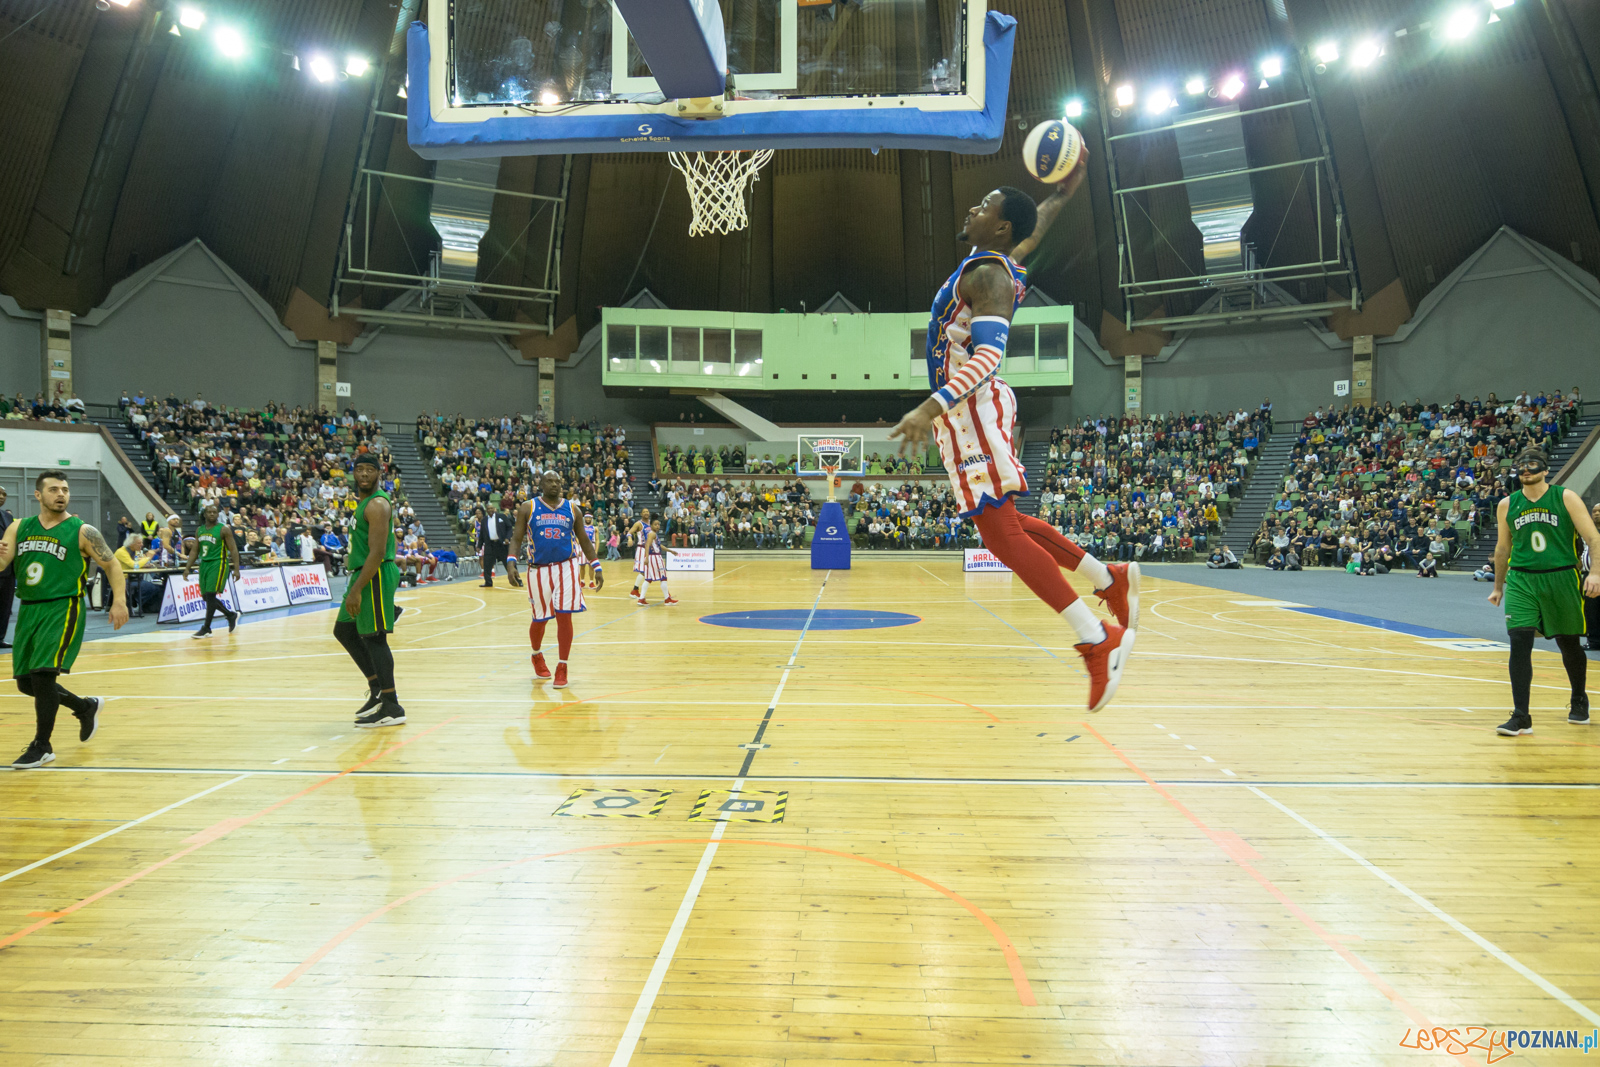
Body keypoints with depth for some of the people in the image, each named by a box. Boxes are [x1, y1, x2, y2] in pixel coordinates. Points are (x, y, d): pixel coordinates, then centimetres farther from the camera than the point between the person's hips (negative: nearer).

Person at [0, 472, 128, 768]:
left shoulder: (82, 532, -5)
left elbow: (112, 565, -2)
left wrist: (120, 601, -15)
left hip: (62, 610, -6)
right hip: (29, 610, 6)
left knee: (42, 675, -14)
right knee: (26, 682, 11)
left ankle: (42, 747, 1)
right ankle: (86, 707, 34)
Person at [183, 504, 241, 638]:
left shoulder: (223, 530, -7)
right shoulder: (199, 530, 11)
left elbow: (233, 550, -9)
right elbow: (194, 550, 15)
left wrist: (236, 569, -16)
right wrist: (187, 568, 6)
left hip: (218, 564, -7)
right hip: (204, 564, 7)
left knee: (210, 595, -12)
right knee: (206, 596, 9)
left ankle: (206, 629, -5)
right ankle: (231, 615, 27)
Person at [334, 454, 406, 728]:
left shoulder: (377, 504, -16)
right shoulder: (364, 501, 16)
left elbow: (377, 551, -23)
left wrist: (356, 590, -25)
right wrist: (356, 586, 24)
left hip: (376, 575, -10)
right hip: (363, 573, 10)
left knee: (374, 638, -7)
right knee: (344, 630, 16)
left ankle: (392, 709, -1)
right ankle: (377, 687, 23)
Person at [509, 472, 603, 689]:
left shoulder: (571, 508, 6)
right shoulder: (527, 507, 1)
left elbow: (584, 539, 11)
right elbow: (516, 538, 0)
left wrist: (596, 567, 6)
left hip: (566, 567, 1)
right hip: (539, 570, 0)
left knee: (564, 617, -8)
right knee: (540, 619, 9)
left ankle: (562, 668, 2)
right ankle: (537, 656, 39)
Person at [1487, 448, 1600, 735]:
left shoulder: (1566, 498, -2)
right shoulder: (1507, 505, 6)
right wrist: (1498, 587, 20)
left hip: (1561, 579, -1)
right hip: (1521, 581, 1)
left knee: (1569, 644, 12)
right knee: (1519, 644, -12)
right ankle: (1521, 716, -10)